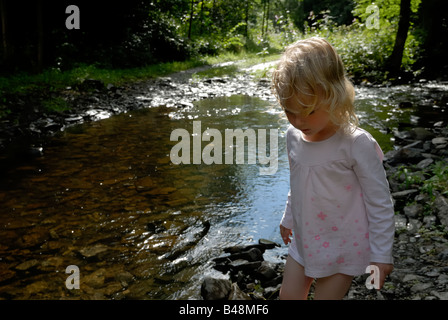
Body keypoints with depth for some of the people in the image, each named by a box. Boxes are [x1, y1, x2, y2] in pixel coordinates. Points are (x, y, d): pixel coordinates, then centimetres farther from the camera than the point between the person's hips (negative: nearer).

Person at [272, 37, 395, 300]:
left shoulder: (357, 144, -23)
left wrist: (381, 255, -12)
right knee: (289, 295, 13)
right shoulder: (294, 135, -4)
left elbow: (380, 203, -16)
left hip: (342, 246, -6)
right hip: (304, 240, 6)